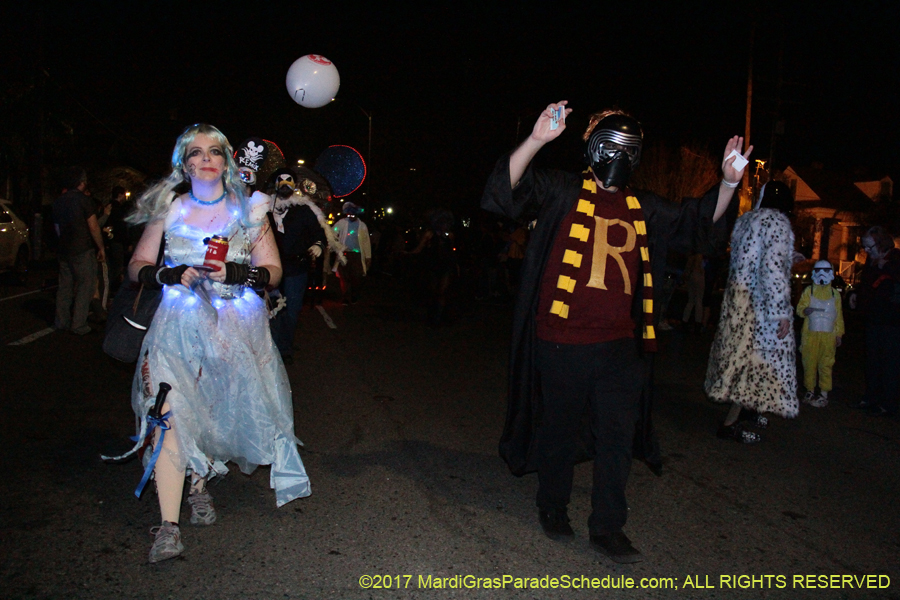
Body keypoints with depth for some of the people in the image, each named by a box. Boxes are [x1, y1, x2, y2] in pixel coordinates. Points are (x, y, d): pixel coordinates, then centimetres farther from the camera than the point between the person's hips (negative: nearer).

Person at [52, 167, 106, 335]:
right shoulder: (84, 200, -11)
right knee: (86, 286, -2)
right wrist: (101, 247, -4)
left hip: (64, 251, 7)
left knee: (65, 286, 14)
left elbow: (57, 227, 18)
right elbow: (94, 227, -12)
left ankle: (61, 321, 18)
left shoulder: (58, 202, 11)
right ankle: (78, 325, -4)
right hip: (83, 251, -7)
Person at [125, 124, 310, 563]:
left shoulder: (248, 209, 6)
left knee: (221, 410, 6)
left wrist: (235, 272, -16)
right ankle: (168, 526, -15)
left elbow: (273, 271, 2)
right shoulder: (168, 209, 8)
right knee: (171, 412, -16)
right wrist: (170, 274, -12)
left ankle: (199, 483, 35)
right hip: (180, 324, 0)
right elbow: (136, 267, 9)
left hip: (238, 324, 1)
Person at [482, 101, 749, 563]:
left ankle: (607, 528, 22)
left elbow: (700, 223, 18)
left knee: (617, 437, 7)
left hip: (619, 346, 4)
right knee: (560, 430, 12)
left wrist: (728, 183, 2)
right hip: (562, 342, -4)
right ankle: (553, 508, 35)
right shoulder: (563, 192, -2)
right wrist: (536, 140, -32)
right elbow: (507, 191, -17)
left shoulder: (643, 209, 12)